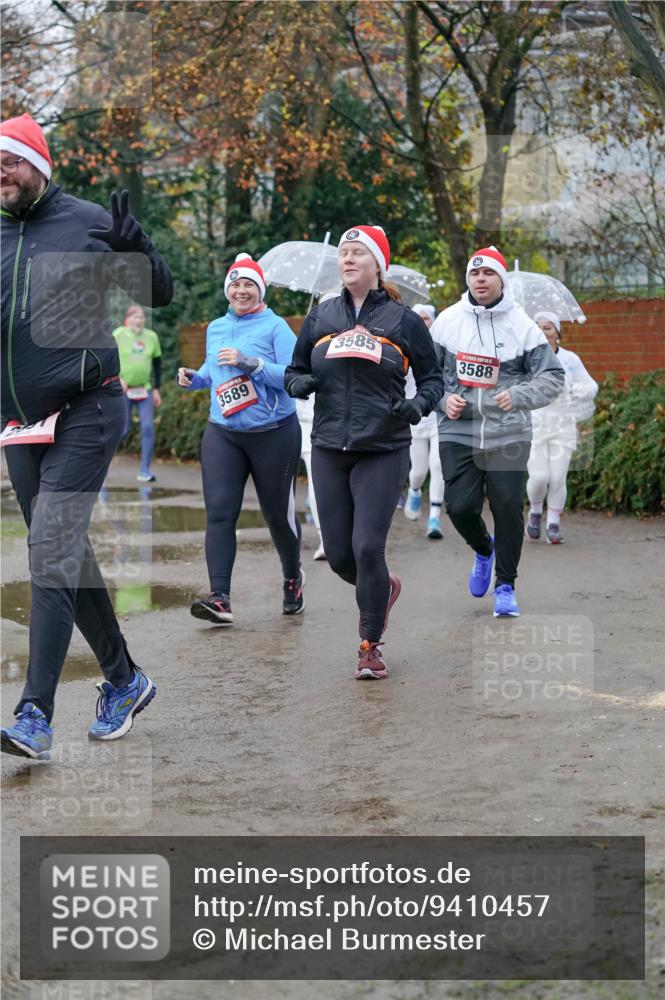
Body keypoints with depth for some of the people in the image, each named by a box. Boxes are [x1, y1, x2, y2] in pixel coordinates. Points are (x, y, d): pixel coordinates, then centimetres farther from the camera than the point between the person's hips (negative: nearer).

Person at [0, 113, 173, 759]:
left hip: (84, 414, -6)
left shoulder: (85, 223, -5)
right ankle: (123, 680, 30)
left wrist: (132, 246, -21)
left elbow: (159, 294, -2)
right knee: (67, 558, 13)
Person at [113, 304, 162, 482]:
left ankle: (145, 471, -1)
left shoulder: (151, 337, 5)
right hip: (123, 390, -4)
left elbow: (157, 363, 14)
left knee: (148, 428, -6)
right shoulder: (118, 335, -7)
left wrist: (156, 389, 11)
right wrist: (116, 378, -17)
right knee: (123, 429, -6)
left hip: (144, 390, 4)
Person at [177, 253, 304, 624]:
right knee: (219, 511, -11)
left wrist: (250, 363, -25)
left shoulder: (275, 327, -6)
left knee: (278, 513, 7)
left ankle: (293, 577, 35)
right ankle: (220, 598, -16)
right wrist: (194, 378, 6)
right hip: (223, 433, 4)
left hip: (274, 434, -4)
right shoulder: (216, 328, 12)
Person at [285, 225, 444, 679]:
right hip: (329, 450, 4)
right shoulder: (320, 317, 9)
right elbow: (295, 370, 18)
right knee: (338, 554, 4)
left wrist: (419, 404, -13)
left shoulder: (403, 320, 1)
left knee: (368, 547, -12)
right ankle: (384, 588, 38)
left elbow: (432, 378, 8)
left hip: (383, 451, -3)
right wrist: (300, 383, -6)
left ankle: (371, 646, 4)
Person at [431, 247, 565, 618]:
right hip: (458, 431, 2)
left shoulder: (522, 325, -4)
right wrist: (443, 398, -8)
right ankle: (484, 550, 30)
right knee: (461, 507, -4)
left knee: (508, 508, -3)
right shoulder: (448, 321, 2)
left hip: (508, 434, -1)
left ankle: (506, 585, 14)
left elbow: (553, 377, -3)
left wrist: (517, 396, -19)